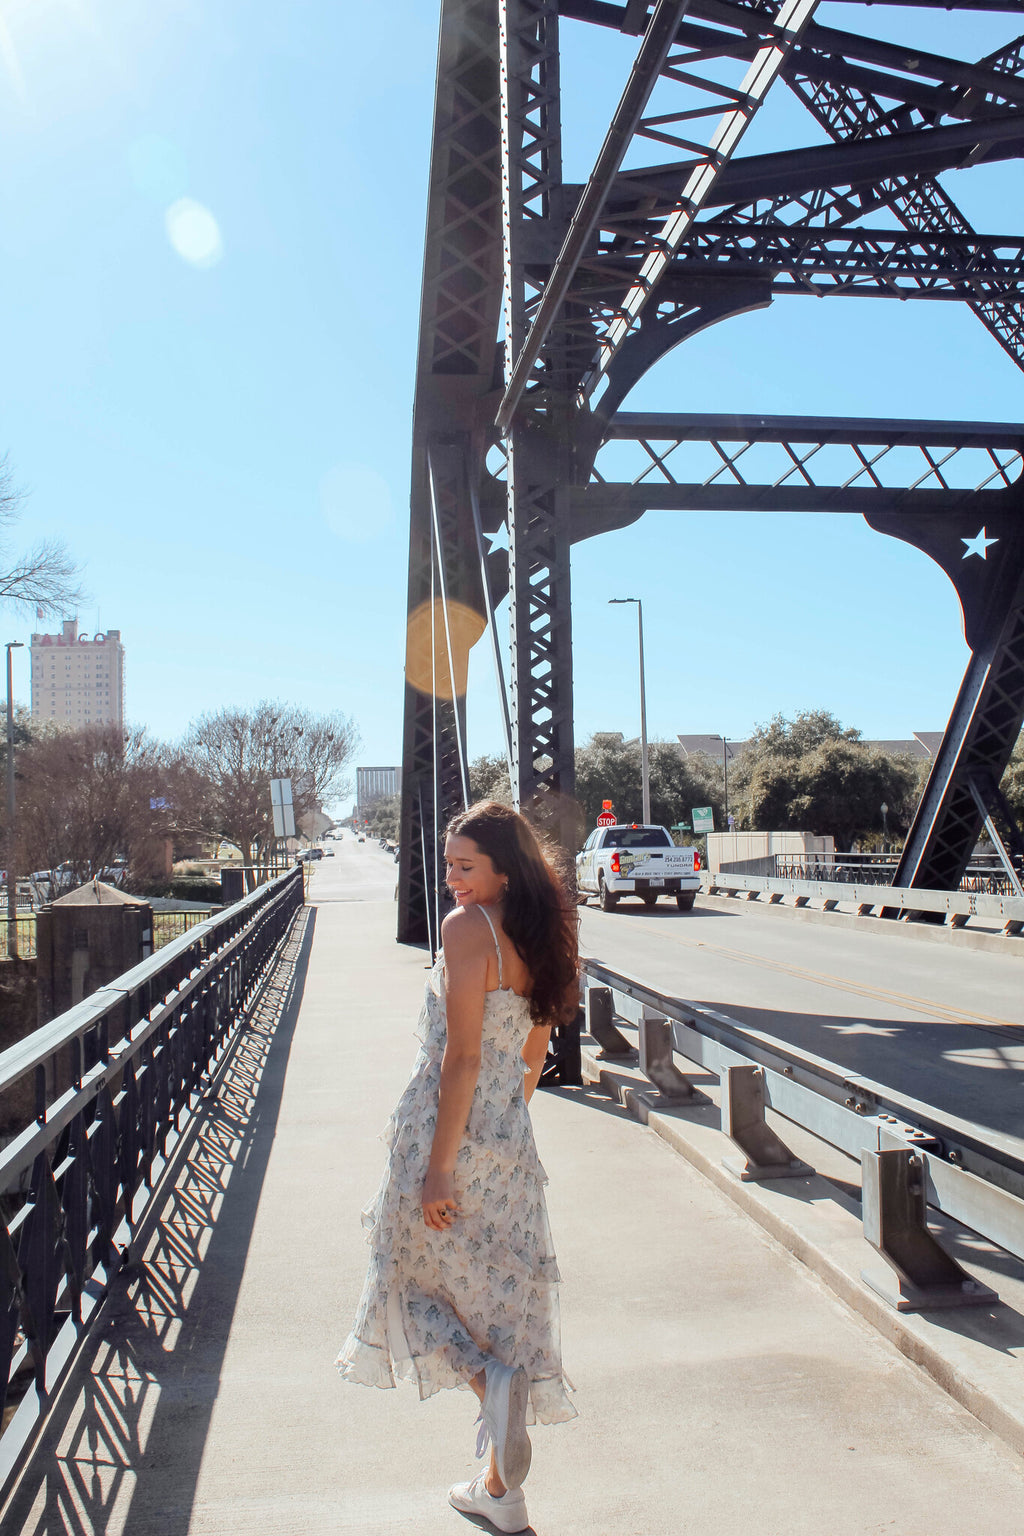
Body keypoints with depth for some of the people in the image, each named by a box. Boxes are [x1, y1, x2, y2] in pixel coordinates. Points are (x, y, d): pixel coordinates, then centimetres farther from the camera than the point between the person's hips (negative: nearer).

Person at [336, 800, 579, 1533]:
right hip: (512, 1141, 7)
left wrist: (439, 1168, -18)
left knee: (418, 1272, 15)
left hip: (450, 1130, -7)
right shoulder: (546, 934, 6)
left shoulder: (468, 927, -16)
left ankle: (493, 1379, -9)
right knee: (503, 1291, 14)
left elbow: (462, 1057, -20)